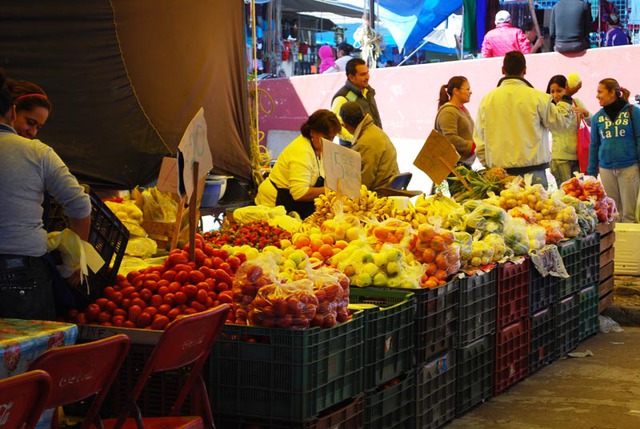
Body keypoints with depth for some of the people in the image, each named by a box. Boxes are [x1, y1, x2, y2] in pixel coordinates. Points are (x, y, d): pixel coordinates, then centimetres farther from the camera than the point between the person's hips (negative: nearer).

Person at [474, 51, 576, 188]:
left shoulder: (487, 99, 6)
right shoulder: (537, 97, -4)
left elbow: (479, 140, 8)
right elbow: (560, 122, 7)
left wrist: (488, 166, 16)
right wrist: (567, 97, 21)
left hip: (498, 173, 3)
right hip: (532, 171, -3)